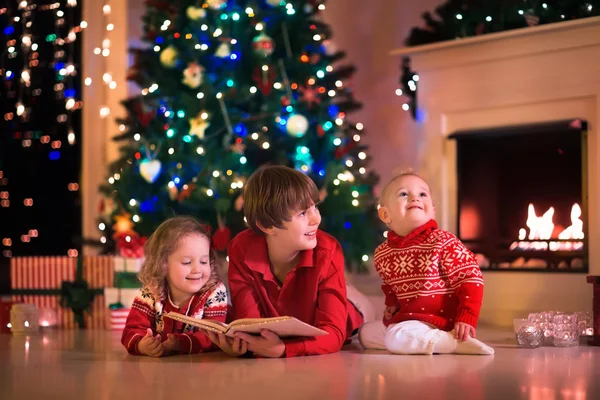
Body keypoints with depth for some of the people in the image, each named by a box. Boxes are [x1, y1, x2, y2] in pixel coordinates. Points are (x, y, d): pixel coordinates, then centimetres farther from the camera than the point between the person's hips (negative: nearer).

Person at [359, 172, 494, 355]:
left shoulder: (444, 242, -15)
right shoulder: (382, 254, 4)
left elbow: (471, 278, -16)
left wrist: (466, 320, -23)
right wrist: (391, 306, 5)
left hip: (437, 320, -8)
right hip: (403, 318, 8)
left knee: (397, 338, -30)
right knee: (365, 333, 15)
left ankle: (457, 341, -23)